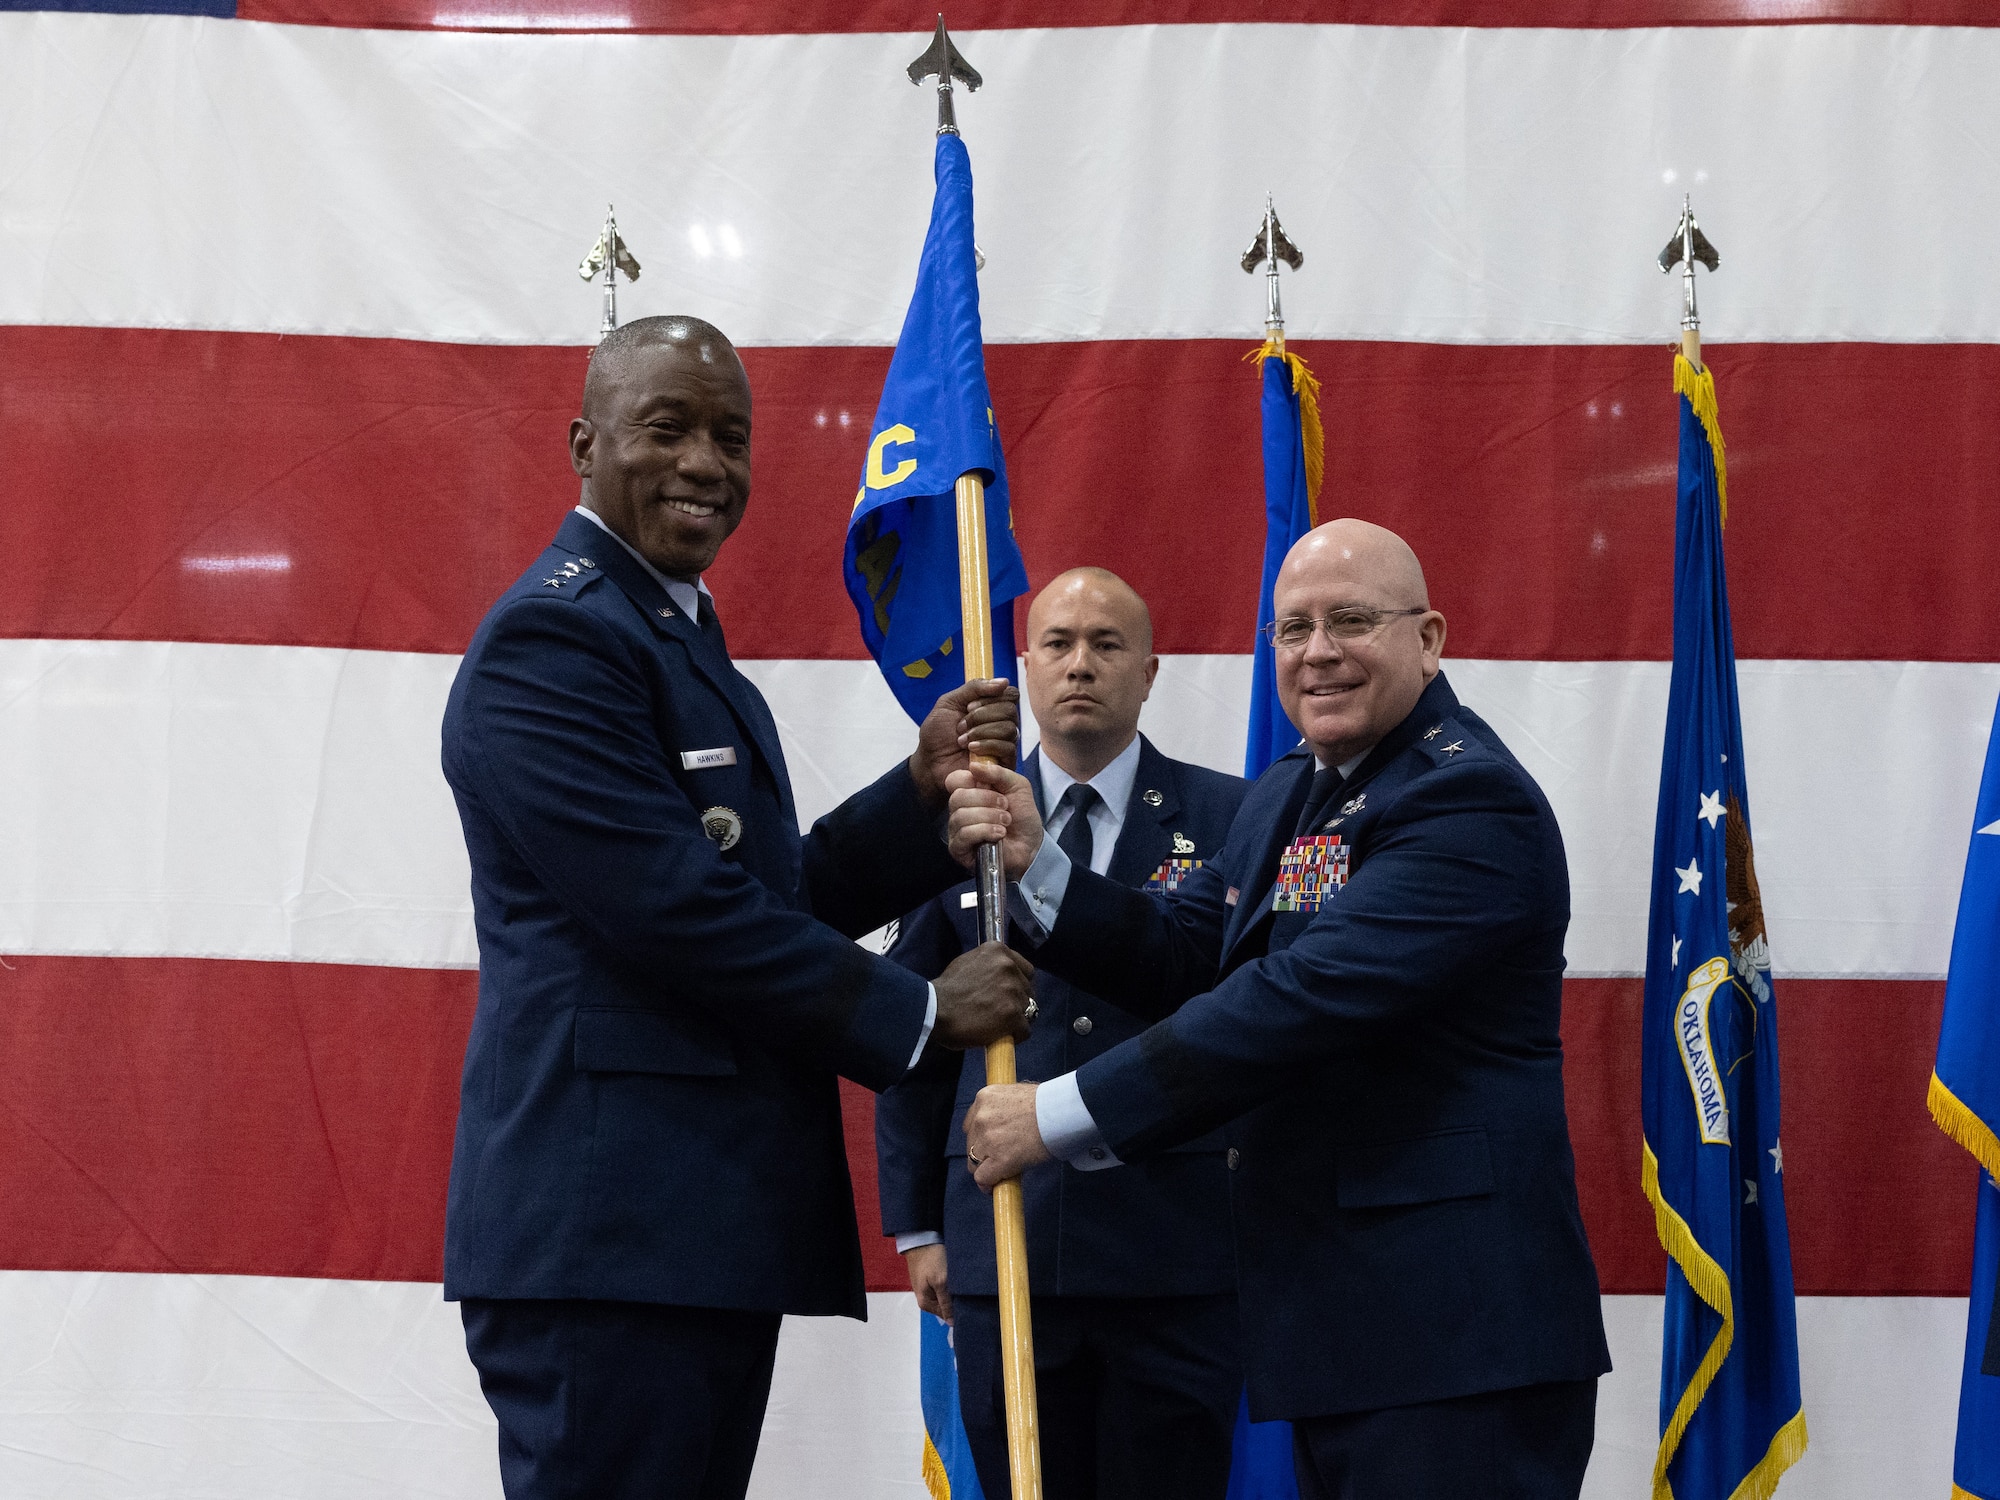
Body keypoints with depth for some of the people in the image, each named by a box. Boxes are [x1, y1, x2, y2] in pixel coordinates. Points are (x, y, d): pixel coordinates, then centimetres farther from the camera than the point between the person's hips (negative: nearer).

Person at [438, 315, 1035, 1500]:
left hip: (712, 1225, 10)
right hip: (608, 1226, -10)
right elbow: (676, 907, -18)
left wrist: (927, 787, 1)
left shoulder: (685, 639, 22)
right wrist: (918, 1013, -10)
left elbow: (783, 896, 18)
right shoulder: (553, 639, -10)